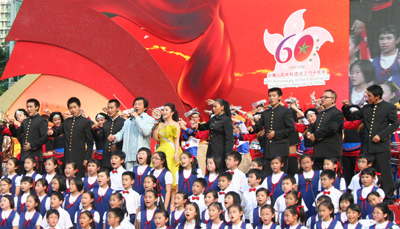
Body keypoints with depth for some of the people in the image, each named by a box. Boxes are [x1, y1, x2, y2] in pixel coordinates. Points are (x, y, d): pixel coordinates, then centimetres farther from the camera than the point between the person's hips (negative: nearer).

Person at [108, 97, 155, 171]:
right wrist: (115, 137, -1)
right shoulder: (128, 121, 24)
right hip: (128, 155, 5)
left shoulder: (149, 119, 5)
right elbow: (122, 132, 22)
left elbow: (146, 132, -12)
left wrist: (137, 118, -9)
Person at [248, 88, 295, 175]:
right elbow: (258, 125, 13)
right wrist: (252, 129, -11)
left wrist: (276, 134, -12)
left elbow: (291, 129, -7)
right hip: (268, 149, 5)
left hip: (280, 149, -5)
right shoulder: (265, 113, 16)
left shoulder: (286, 111, -1)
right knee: (268, 174, 4)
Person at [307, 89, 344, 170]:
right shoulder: (321, 113, 23)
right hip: (318, 152, 8)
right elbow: (314, 126, 26)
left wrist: (315, 136, -14)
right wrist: (309, 133, 1)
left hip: (331, 153, -8)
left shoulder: (337, 113, -6)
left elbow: (331, 128, -19)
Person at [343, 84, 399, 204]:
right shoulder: (366, 108, 14)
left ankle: (388, 197, 5)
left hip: (381, 145, -5)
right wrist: (346, 108, 1)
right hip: (367, 146, 5)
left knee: (385, 172, -3)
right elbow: (351, 117, 20)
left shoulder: (389, 107, -1)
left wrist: (381, 135, -14)